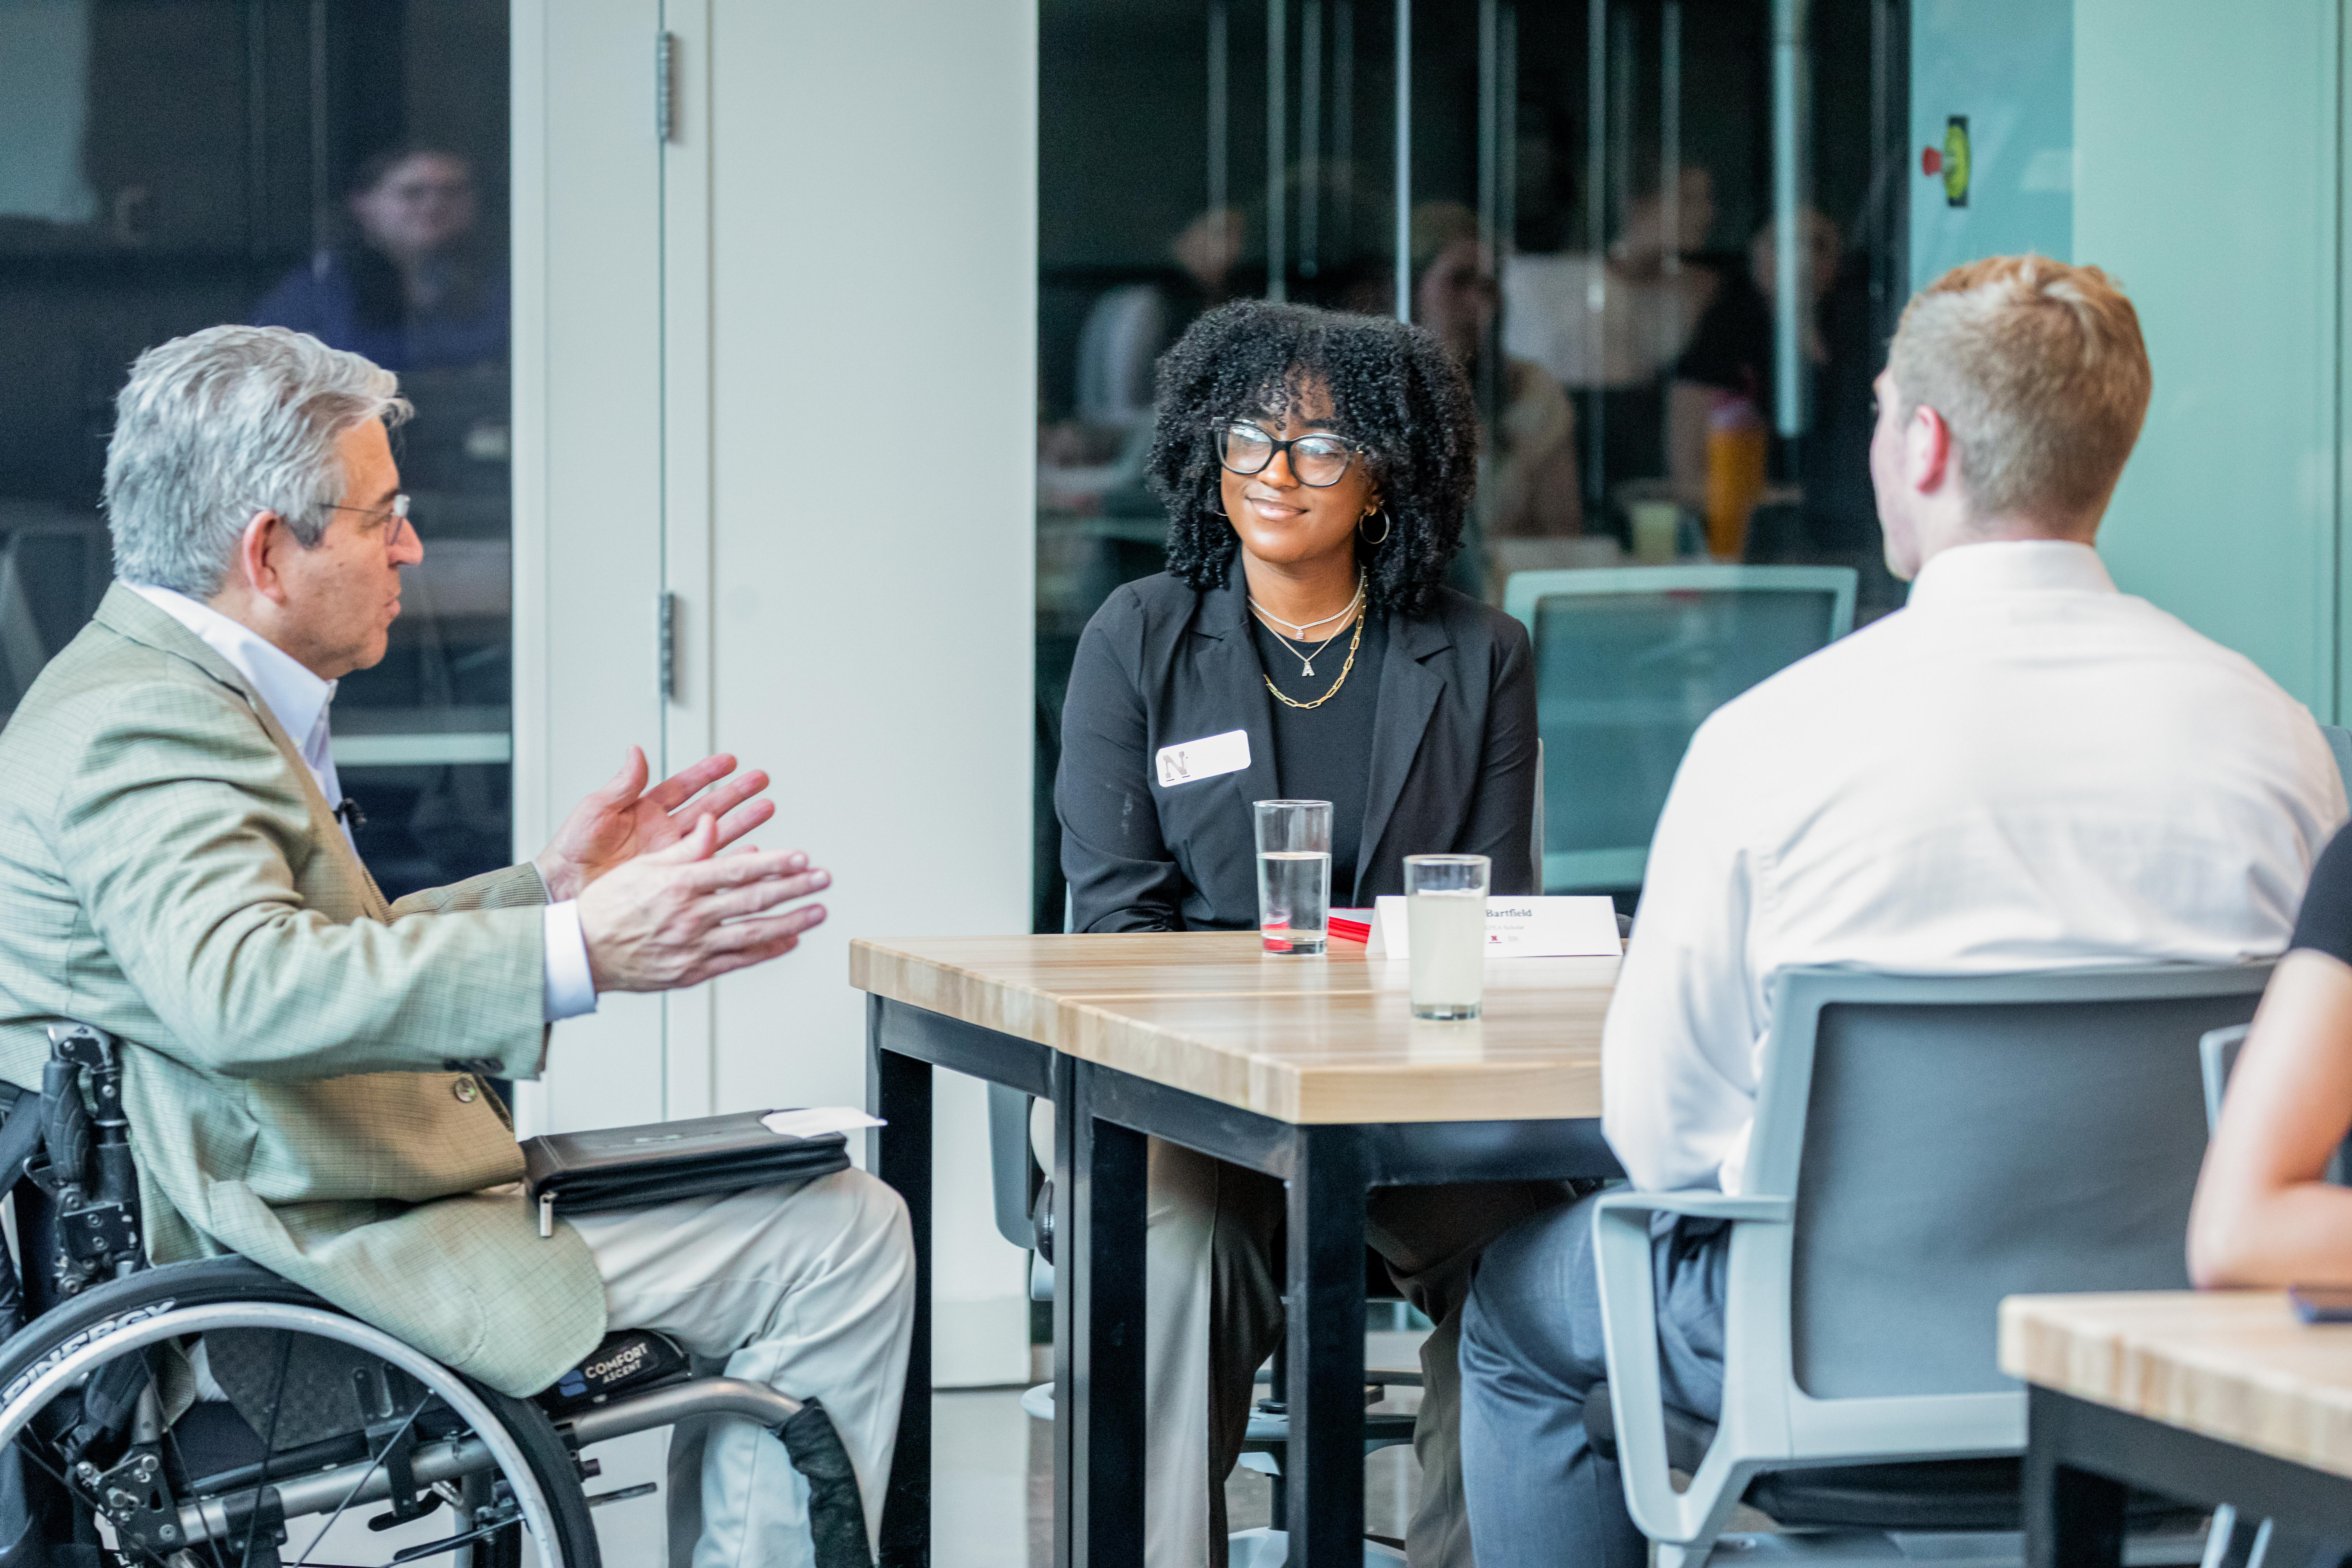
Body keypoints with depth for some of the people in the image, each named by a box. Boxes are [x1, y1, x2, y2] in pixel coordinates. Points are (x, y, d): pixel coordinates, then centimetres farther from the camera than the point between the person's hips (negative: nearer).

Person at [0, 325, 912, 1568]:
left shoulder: (157, 687, 15)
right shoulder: (146, 723, -19)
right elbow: (239, 989, -38)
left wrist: (547, 892, 16)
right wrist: (570, 953, -41)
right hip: (299, 1255, -12)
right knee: (842, 1244, -11)